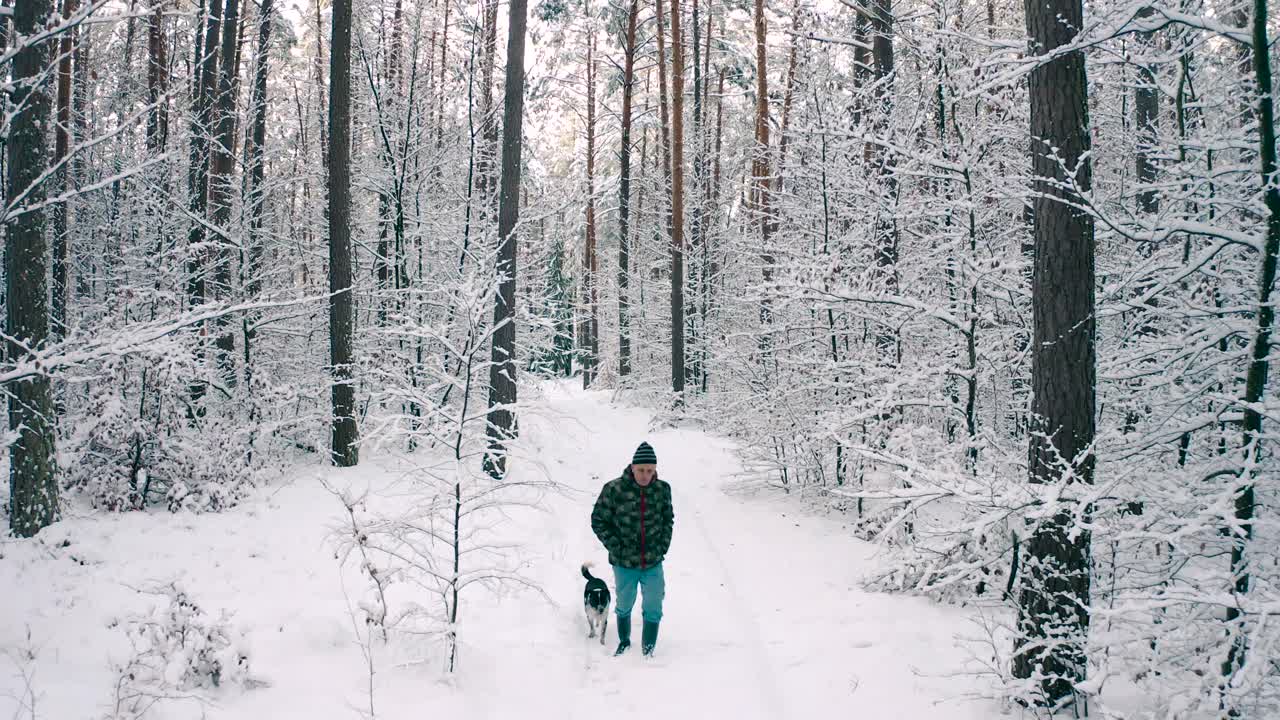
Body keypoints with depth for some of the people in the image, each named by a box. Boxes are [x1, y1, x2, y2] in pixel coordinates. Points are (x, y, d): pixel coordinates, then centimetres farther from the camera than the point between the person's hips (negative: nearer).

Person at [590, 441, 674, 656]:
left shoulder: (662, 489, -5)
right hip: (624, 564, -1)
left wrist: (663, 547, 0)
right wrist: (616, 548, -11)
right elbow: (598, 521, -7)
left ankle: (648, 650, 21)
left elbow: (668, 520, 10)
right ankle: (624, 642, 43)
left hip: (653, 563, 1)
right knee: (624, 606, 20)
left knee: (653, 610, 4)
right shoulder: (614, 489, -16)